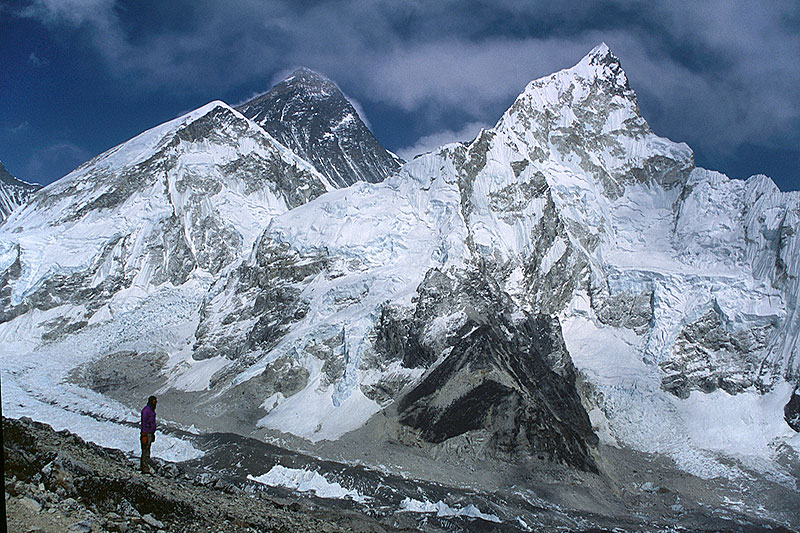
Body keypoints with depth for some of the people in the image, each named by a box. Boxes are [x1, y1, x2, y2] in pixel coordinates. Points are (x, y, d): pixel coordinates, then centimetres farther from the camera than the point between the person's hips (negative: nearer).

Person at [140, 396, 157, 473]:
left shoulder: (151, 410, 17)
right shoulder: (146, 410, -14)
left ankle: (144, 468, 13)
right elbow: (143, 423, -18)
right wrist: (144, 435, -21)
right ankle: (145, 469, -9)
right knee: (146, 452, -9)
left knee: (147, 452, 10)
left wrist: (153, 434, 24)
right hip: (146, 434, -10)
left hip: (150, 434, 10)